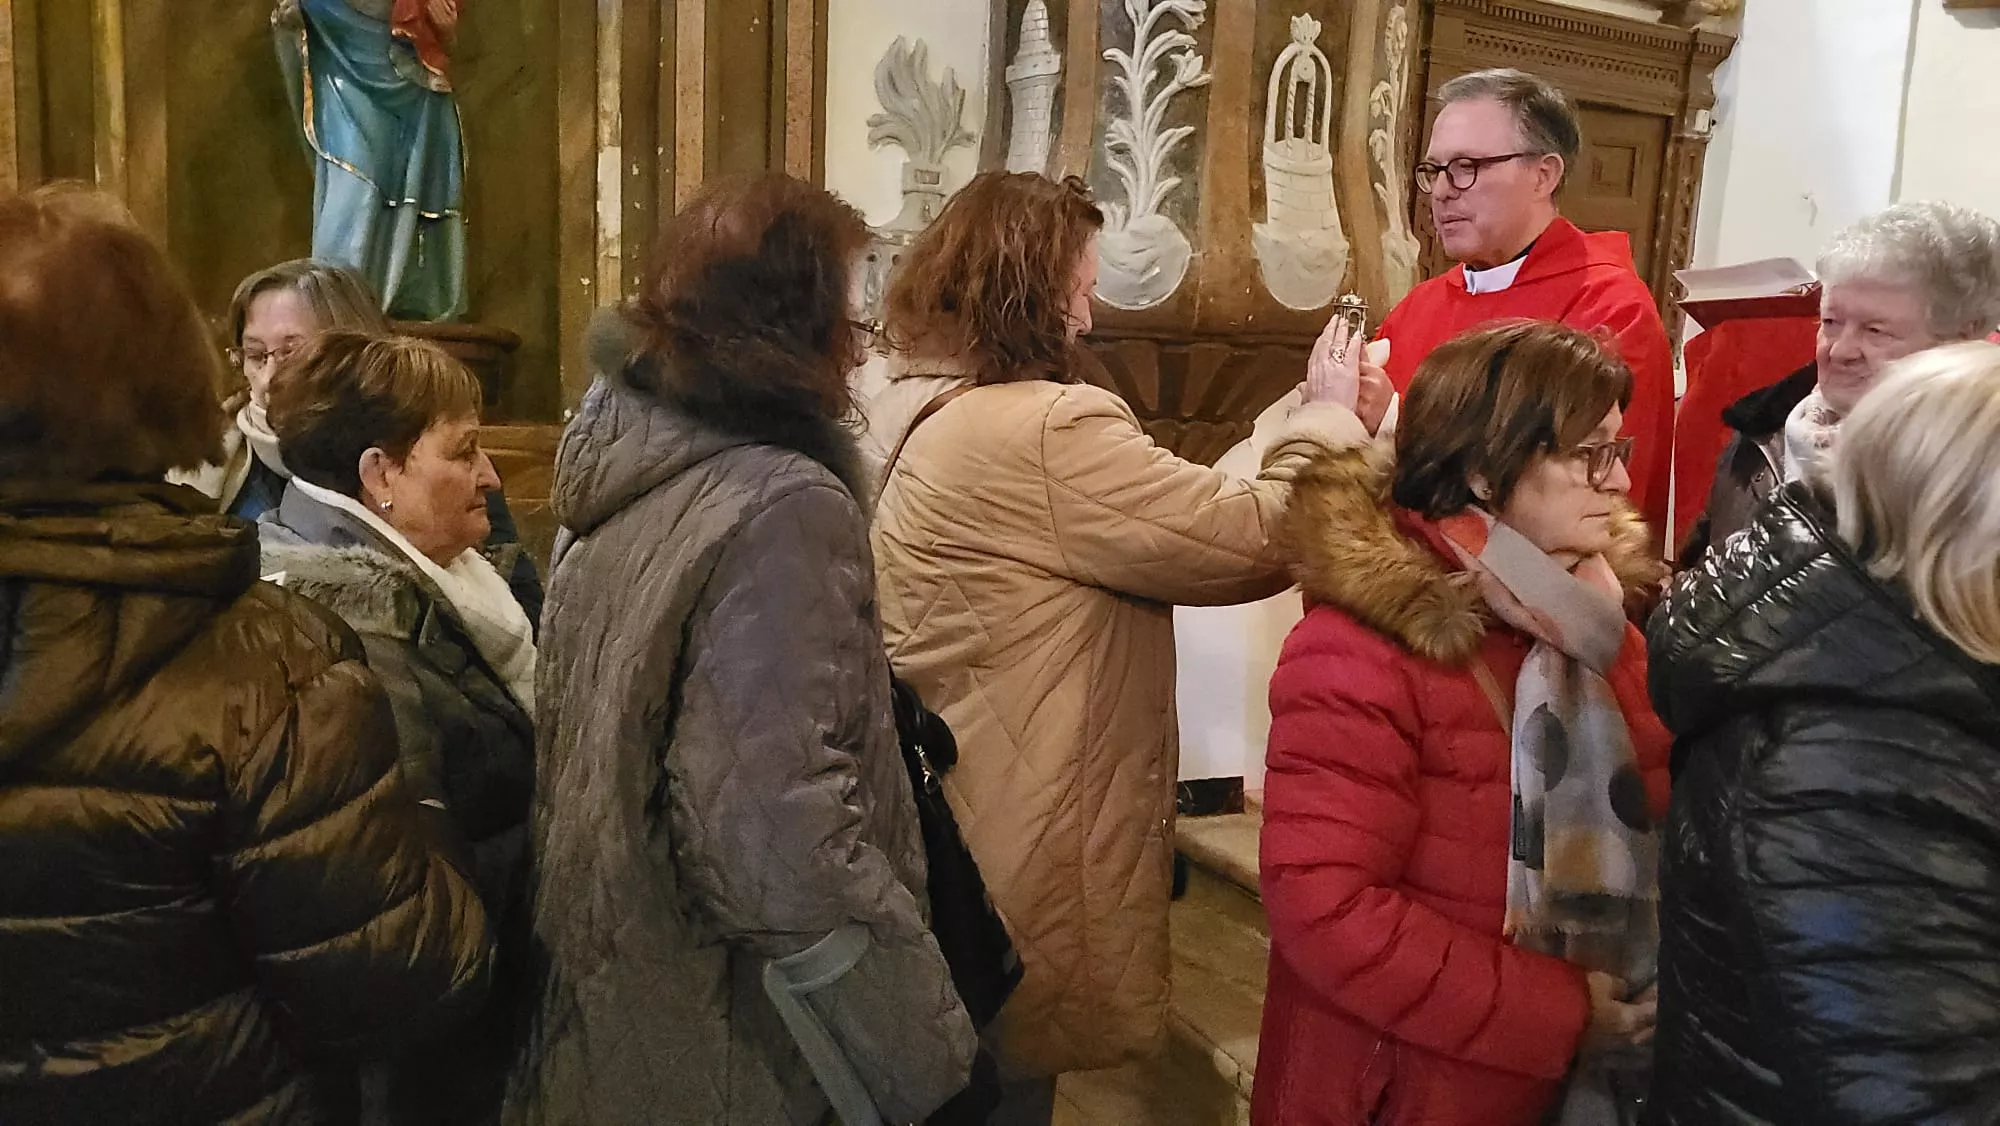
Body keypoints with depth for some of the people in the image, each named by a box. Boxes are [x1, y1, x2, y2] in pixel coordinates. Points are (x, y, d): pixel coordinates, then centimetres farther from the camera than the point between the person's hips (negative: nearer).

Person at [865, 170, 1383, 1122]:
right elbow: (1249, 540, -20)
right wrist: (1328, 418, -3)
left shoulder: (912, 408, 6)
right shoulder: (1045, 431, -25)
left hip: (939, 822, 9)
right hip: (1011, 846, -9)